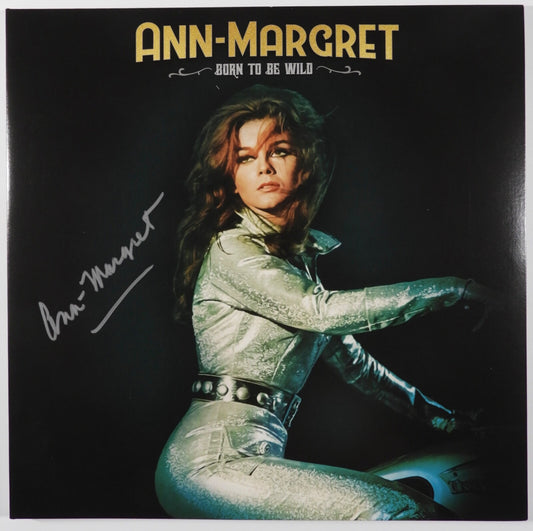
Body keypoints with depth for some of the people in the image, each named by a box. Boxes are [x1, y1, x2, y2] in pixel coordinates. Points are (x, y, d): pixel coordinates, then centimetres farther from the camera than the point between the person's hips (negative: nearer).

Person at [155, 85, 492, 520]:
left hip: (264, 450, 7)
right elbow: (323, 311, -20)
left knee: (424, 504, -2)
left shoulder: (301, 256, 15)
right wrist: (451, 289, -9)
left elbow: (346, 356, 22)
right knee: (394, 512, -20)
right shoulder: (230, 250, -9)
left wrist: (436, 413, 27)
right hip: (214, 456, -7)